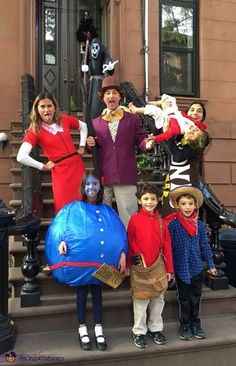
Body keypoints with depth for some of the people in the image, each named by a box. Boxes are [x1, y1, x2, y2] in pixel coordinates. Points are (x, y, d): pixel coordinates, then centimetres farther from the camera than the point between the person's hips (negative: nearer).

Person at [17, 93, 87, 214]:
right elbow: (21, 157, -18)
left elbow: (83, 126, 22)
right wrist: (43, 166, -11)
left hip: (78, 166, 4)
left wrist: (82, 146, 13)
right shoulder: (34, 131, -8)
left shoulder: (64, 120, 2)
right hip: (61, 172, -4)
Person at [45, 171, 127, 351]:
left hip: (99, 261, 2)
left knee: (97, 292, 12)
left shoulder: (107, 211, 8)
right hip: (79, 259, -2)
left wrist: (123, 254, -6)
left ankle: (99, 330, 25)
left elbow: (119, 234, 3)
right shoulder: (73, 209, 1)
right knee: (82, 294, 10)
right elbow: (60, 226, -4)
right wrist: (62, 241, -23)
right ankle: (82, 330, 25)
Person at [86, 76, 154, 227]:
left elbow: (140, 140, 4)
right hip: (103, 176, 3)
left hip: (126, 176, -2)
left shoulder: (133, 119, 10)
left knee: (128, 216, 0)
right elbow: (94, 150, 17)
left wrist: (147, 144, -18)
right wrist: (91, 144, -5)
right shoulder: (96, 122, 15)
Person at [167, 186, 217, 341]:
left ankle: (196, 324, 32)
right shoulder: (172, 224, -13)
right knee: (184, 299, 11)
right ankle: (185, 326, 27)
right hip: (181, 269, -3)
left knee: (196, 298, 16)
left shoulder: (200, 225, -2)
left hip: (198, 268, 3)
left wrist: (211, 265, 7)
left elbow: (205, 246, 5)